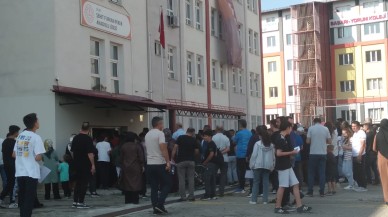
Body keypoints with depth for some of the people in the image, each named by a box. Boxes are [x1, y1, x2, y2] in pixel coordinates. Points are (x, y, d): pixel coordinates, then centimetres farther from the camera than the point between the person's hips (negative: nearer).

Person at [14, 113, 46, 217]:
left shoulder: (20, 136, 9)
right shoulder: (36, 137, -12)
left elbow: (14, 154, 13)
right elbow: (38, 157, -16)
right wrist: (40, 158, 4)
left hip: (20, 172, 6)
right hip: (31, 173, -6)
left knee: (22, 198, 14)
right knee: (29, 199, -1)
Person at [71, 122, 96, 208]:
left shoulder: (75, 138, 7)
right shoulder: (88, 139, -15)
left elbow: (72, 151, 13)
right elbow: (90, 153, -20)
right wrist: (93, 165, -17)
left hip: (77, 164, 7)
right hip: (86, 165, -7)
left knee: (78, 182, 14)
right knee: (84, 183, -1)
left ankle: (75, 201, 16)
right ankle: (80, 202, -1)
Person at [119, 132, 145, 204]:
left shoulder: (123, 146, 4)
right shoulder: (137, 146, -6)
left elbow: (121, 158, 8)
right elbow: (141, 157, -7)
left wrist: (122, 165, 16)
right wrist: (142, 166, 1)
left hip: (126, 168, 3)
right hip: (136, 168, -3)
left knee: (127, 184, 8)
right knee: (136, 183, 1)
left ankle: (128, 200, 8)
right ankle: (135, 200, -1)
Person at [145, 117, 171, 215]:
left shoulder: (147, 135, 13)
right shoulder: (160, 133, -10)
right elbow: (163, 148, -19)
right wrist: (168, 162, -19)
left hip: (150, 164, 7)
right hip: (160, 164, -7)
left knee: (154, 187, 9)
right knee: (167, 184, 4)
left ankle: (156, 208, 8)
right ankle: (160, 204, -8)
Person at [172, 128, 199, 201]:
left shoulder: (180, 138, -1)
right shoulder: (194, 140, 4)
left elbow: (175, 148, -8)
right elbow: (197, 152, 6)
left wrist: (172, 157, -4)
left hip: (181, 161, -1)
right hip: (191, 161, 1)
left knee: (181, 179, 2)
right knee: (191, 179, 7)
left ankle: (183, 197, 2)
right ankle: (191, 196, 6)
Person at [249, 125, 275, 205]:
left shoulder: (258, 144, -10)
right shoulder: (271, 144, 2)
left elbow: (254, 155, -10)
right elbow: (273, 156, 6)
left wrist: (251, 164, -1)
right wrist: (273, 166, 12)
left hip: (258, 165, -3)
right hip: (268, 165, 3)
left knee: (256, 182, 5)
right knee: (266, 182, 7)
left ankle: (254, 199, 5)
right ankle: (265, 199, 6)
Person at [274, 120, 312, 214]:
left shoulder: (283, 139, 14)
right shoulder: (280, 139, -16)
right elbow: (278, 153, -22)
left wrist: (291, 153, 10)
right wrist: (291, 152, -15)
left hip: (287, 165, 10)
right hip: (282, 166, -10)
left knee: (295, 184, 7)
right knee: (282, 186, -3)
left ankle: (299, 206, 9)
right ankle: (278, 207, 6)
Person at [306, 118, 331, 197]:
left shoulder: (311, 128, -4)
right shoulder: (325, 129, 2)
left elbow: (308, 141, -6)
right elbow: (329, 141, 3)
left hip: (313, 153, -1)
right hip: (323, 153, 1)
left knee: (311, 173, 7)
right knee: (322, 172, 6)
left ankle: (310, 191, 7)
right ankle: (322, 192, 5)